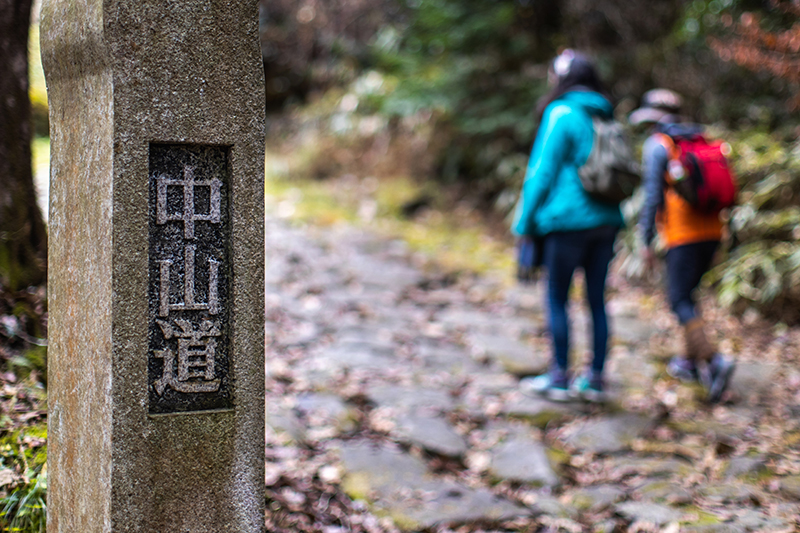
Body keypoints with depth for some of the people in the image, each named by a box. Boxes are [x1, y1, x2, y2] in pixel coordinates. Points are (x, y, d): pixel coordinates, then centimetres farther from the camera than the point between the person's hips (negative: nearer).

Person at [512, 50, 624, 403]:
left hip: (568, 220, -6)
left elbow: (542, 172, -8)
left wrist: (524, 223, -2)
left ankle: (559, 378, 6)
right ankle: (595, 379, 12)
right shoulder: (607, 116, 13)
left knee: (557, 298, 3)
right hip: (606, 220, 6)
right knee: (597, 300, 9)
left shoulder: (561, 114, -6)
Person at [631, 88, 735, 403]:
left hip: (683, 235, -7)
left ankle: (714, 361, -22)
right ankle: (690, 361, 25)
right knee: (685, 293, 21)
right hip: (711, 230, 7)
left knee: (680, 301, -6)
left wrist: (647, 241, -7)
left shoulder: (657, 145, -5)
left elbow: (653, 196, -11)